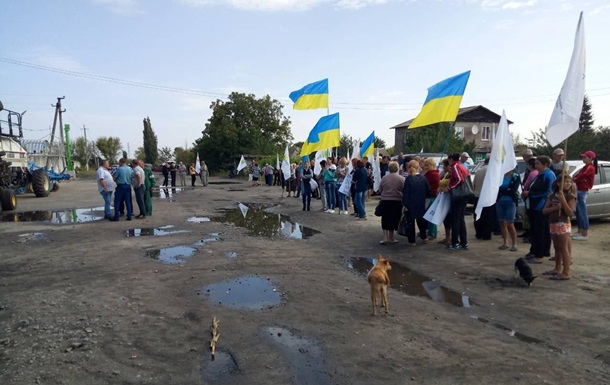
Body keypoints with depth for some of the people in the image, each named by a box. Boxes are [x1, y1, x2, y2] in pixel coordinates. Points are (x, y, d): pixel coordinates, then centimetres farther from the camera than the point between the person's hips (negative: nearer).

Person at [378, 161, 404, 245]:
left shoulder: (384, 178, -3)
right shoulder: (401, 179, -9)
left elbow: (380, 190, 5)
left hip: (385, 201, 1)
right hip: (397, 201, -1)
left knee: (385, 219, 9)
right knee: (393, 220, 10)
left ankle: (385, 237, 1)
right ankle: (391, 238, 19)